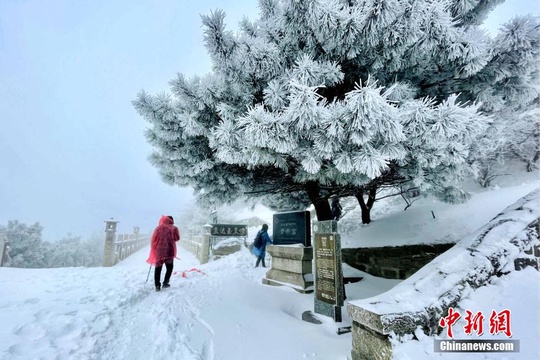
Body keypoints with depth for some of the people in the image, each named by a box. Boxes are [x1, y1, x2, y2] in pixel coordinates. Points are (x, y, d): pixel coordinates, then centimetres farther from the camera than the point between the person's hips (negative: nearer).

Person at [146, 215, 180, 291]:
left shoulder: (159, 228, 7)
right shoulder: (174, 228, 3)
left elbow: (153, 239, 6)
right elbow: (177, 238, -4)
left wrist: (153, 249, 15)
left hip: (158, 251, 2)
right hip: (169, 251, -1)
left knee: (158, 268, 9)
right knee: (169, 267, 16)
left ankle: (157, 285, 5)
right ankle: (165, 283, 9)